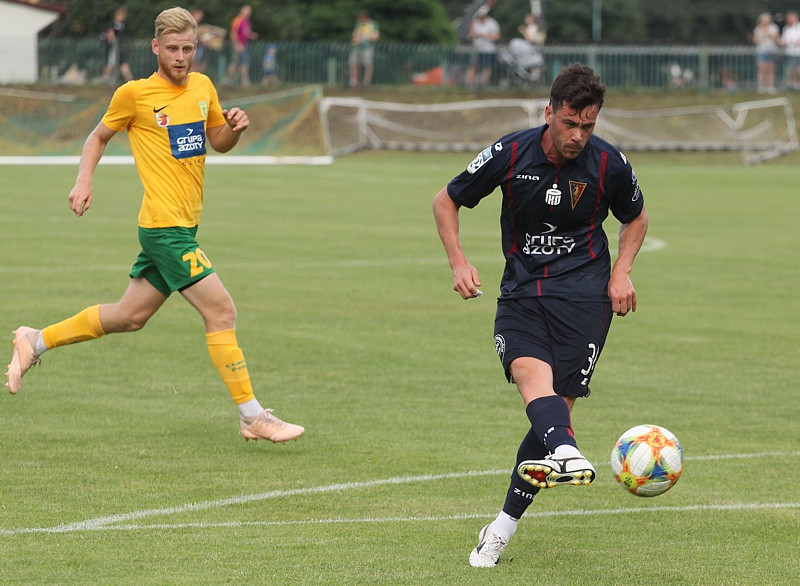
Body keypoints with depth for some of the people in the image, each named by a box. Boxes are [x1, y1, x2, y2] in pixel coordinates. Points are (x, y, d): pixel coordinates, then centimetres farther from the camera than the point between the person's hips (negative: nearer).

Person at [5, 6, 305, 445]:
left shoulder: (202, 86, 10)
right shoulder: (134, 94, -6)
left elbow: (218, 142, 22)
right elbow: (99, 136, 8)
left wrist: (234, 127, 0)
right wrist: (83, 182, -6)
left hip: (184, 226, 8)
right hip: (164, 227, -8)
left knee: (128, 317, 15)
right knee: (221, 311, -12)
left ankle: (35, 341, 28)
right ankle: (252, 417, -7)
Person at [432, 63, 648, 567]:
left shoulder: (609, 164, -4)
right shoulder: (510, 154, -5)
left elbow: (635, 218, 17)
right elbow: (446, 201, 8)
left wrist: (622, 272, 1)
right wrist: (459, 262, -4)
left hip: (584, 293, 0)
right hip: (522, 293, 0)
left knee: (558, 405, -10)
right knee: (531, 374, -30)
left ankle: (505, 525, 1)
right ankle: (566, 453, -60)